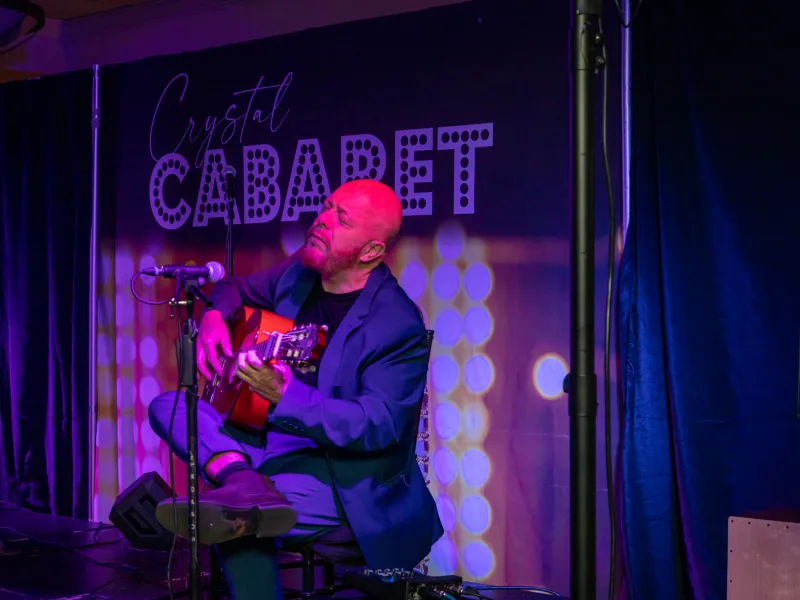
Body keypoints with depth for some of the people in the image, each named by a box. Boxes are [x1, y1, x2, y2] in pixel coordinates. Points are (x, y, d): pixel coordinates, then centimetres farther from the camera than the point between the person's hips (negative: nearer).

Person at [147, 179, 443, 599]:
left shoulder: (399, 326, -18)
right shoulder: (300, 271, 4)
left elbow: (378, 426, -27)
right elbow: (237, 289, 25)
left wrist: (282, 394, -40)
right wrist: (214, 316, 0)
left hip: (350, 489, -9)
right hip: (274, 447, 9)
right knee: (167, 407, -13)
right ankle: (245, 484, -33)